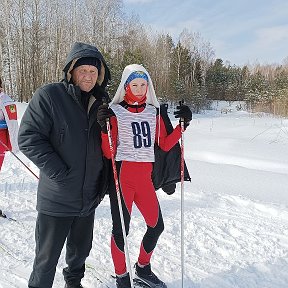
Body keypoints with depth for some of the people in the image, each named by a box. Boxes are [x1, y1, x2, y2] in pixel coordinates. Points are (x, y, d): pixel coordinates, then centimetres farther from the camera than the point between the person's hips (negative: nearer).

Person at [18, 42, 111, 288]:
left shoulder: (101, 102, 6)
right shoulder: (49, 96, -11)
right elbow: (28, 138, -16)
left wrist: (104, 180, 7)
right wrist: (59, 172, -20)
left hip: (89, 198, 6)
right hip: (56, 200, -5)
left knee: (81, 250, 24)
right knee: (47, 258, 8)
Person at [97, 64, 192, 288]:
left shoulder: (153, 111, 10)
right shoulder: (115, 111, -4)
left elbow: (164, 145, 10)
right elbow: (108, 153, -6)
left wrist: (183, 125, 1)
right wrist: (105, 128, -21)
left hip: (145, 178, 5)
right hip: (122, 177, -5)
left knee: (157, 225, 10)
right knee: (121, 229, 0)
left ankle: (143, 269, 35)